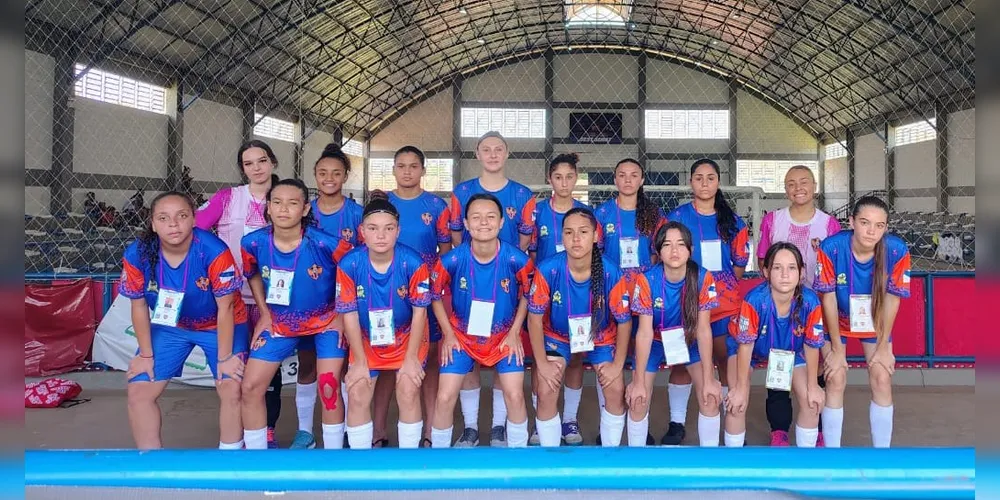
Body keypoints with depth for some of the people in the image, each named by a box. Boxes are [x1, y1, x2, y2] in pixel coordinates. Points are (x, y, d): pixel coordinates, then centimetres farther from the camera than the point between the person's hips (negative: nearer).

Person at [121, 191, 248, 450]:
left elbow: (225, 307, -22)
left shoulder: (215, 252, -32)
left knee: (232, 390, -12)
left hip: (219, 325, -3)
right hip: (169, 326, 3)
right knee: (139, 392, -1)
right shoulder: (137, 254, -23)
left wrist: (225, 357, -15)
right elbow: (139, 306, -8)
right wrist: (146, 355, -1)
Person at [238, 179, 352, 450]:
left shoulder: (326, 243, -25)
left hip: (326, 321, -3)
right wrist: (265, 314, 4)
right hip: (280, 322, 3)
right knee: (250, 387, 0)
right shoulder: (253, 242, -15)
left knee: (329, 391, -5)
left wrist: (342, 315, -9)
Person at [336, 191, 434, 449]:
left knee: (408, 392, -9)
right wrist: (359, 360, -10)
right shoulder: (349, 264, -22)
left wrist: (411, 357, -12)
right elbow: (350, 314, -13)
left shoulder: (413, 263, -24)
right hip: (366, 339, 1)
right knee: (357, 394, -4)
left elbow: (419, 311, -14)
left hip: (406, 337, -1)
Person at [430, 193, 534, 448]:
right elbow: (436, 296, -2)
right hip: (462, 335, 0)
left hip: (505, 336, 0)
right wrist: (448, 333, -4)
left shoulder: (517, 259, -21)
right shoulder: (452, 260, -21)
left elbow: (527, 295, -1)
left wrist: (514, 333, -4)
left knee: (515, 395, -6)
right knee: (445, 397, -4)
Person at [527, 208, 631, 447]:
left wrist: (618, 364, -14)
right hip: (557, 335, -1)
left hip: (601, 337, 1)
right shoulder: (547, 270, -29)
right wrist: (542, 362, -17)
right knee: (546, 392, -13)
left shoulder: (611, 273, -27)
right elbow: (535, 318, -17)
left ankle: (611, 450, 16)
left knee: (616, 389, -10)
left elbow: (624, 321, -14)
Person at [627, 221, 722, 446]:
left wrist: (709, 379, -22)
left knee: (711, 396, -13)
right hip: (655, 342, -1)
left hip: (690, 341, 1)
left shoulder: (703, 278, -24)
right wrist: (638, 381, -23)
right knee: (638, 401, -9)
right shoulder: (647, 281, -26)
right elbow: (645, 332, -24)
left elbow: (703, 329, -21)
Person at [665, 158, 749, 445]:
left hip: (725, 301, 2)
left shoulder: (732, 220, 7)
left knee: (726, 359, 6)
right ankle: (677, 423, 13)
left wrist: (726, 288, 4)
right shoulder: (677, 217, -1)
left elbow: (740, 261, 12)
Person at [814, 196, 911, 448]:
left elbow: (892, 299, -14)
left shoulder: (897, 251, -26)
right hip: (837, 321, -2)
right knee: (836, 380, -6)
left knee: (882, 379, -3)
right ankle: (831, 450, 7)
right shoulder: (831, 247, -31)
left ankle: (882, 449, 13)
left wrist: (883, 347, -7)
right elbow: (828, 299, -21)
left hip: (876, 322, 2)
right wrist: (837, 349, -14)